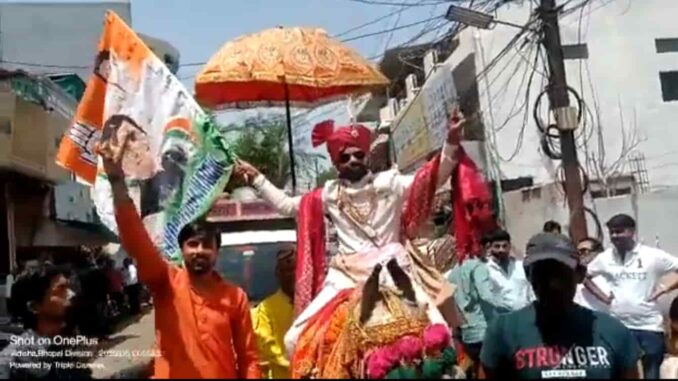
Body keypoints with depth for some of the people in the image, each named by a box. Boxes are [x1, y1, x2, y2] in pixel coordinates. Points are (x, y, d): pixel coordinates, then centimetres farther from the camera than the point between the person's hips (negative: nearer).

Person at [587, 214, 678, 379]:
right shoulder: (604, 257, 2)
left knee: (652, 374, 9)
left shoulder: (653, 255, -7)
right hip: (618, 327, 2)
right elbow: (584, 275, 15)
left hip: (649, 327, -2)